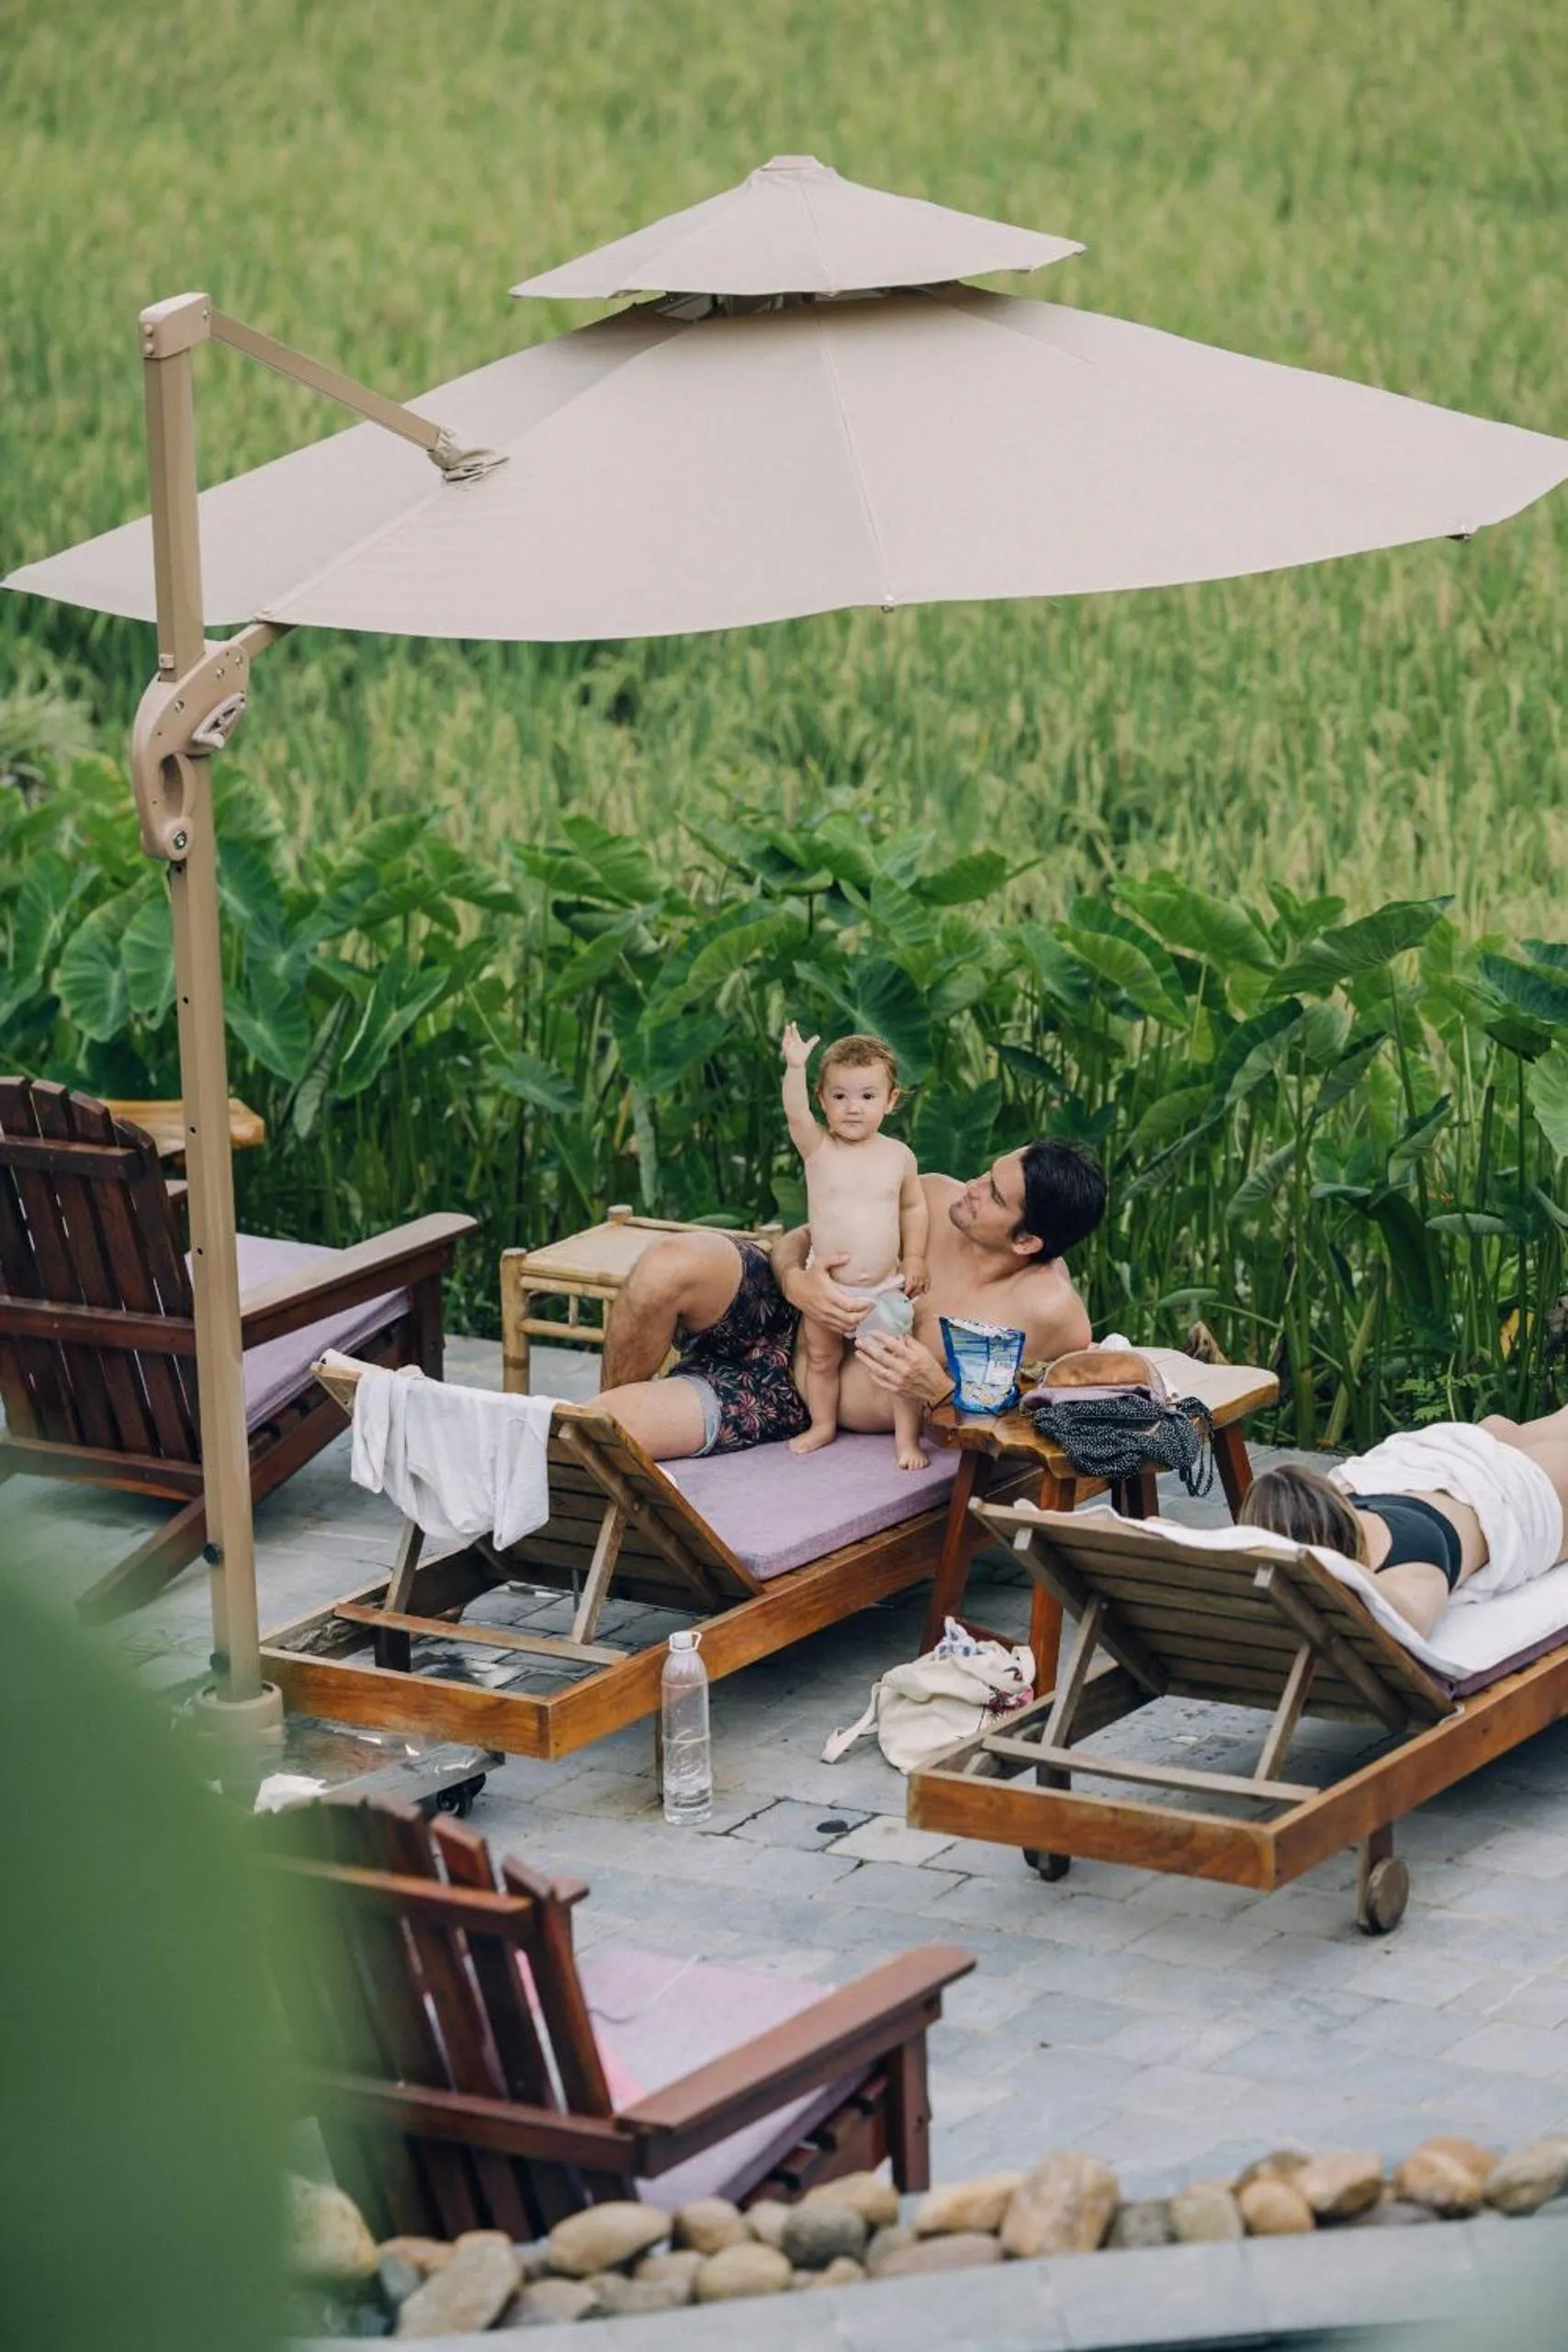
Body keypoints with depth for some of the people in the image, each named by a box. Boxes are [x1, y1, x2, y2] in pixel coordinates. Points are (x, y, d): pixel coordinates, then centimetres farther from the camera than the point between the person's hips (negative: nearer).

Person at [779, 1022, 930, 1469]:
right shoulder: (818, 1148, -10)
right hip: (825, 1286, 0)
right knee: (821, 1360, 14)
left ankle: (907, 1437, 11)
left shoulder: (899, 1156, -3)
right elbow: (796, 1116, -30)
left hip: (884, 1289, 0)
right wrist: (794, 1068, -45)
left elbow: (914, 1206, 11)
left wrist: (914, 1256, 2)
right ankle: (822, 1425, 33)